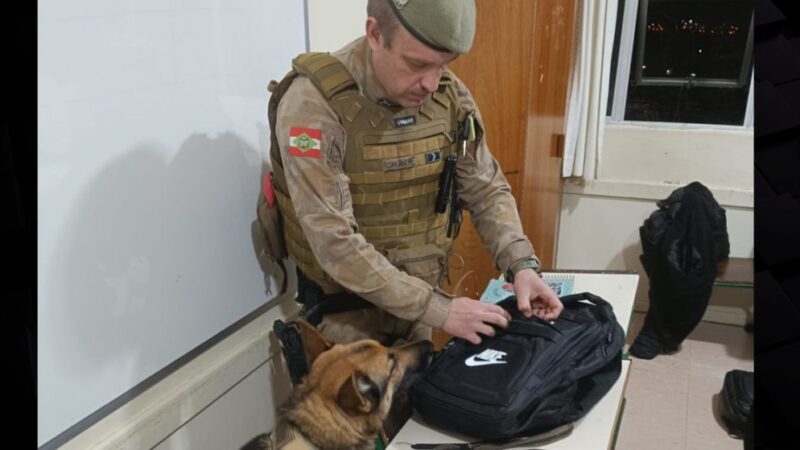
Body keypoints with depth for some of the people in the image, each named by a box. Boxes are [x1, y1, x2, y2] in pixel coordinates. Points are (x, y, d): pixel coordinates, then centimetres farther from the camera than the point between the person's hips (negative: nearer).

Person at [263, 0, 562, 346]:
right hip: (344, 302, -5)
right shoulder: (314, 103, -25)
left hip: (419, 294, 5)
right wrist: (438, 309, -28)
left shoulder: (451, 97, -9)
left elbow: (486, 191, 2)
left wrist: (521, 263, -15)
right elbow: (335, 243, -29)